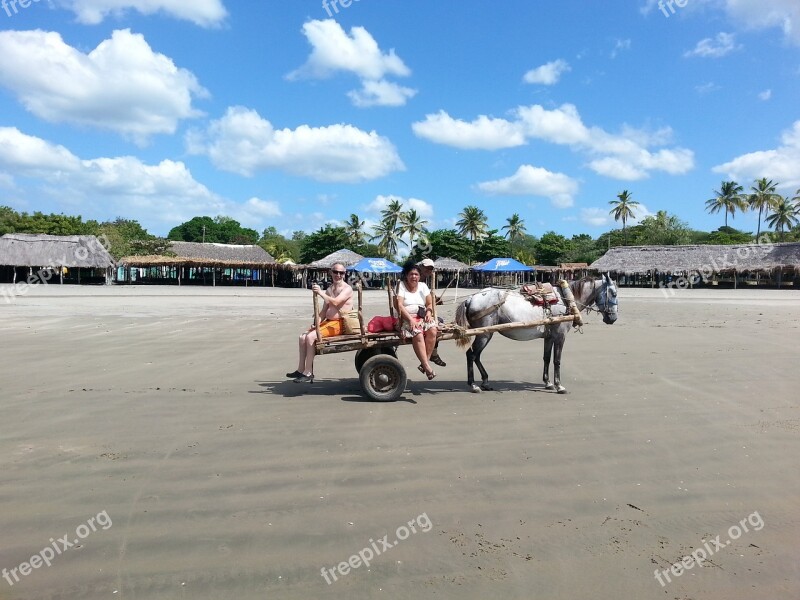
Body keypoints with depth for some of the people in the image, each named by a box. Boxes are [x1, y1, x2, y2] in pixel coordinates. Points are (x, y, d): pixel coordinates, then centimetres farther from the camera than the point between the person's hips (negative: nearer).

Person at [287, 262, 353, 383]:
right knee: (303, 337, 0)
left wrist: (320, 293, -29)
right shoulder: (329, 289, 17)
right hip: (328, 322, 9)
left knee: (311, 337, -23)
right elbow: (324, 311, 15)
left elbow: (335, 302, -25)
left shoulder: (347, 289, -8)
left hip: (339, 323, -9)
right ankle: (301, 370, 5)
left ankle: (308, 374, -18)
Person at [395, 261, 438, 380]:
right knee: (418, 334, -33)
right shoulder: (401, 285, 1)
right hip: (406, 318, -4)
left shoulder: (423, 286, 14)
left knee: (432, 330, -27)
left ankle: (426, 361, -22)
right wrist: (410, 319, -20)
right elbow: (399, 305, -10)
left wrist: (429, 312, -9)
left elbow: (430, 304, 15)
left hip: (422, 316, 4)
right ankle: (427, 367, -33)